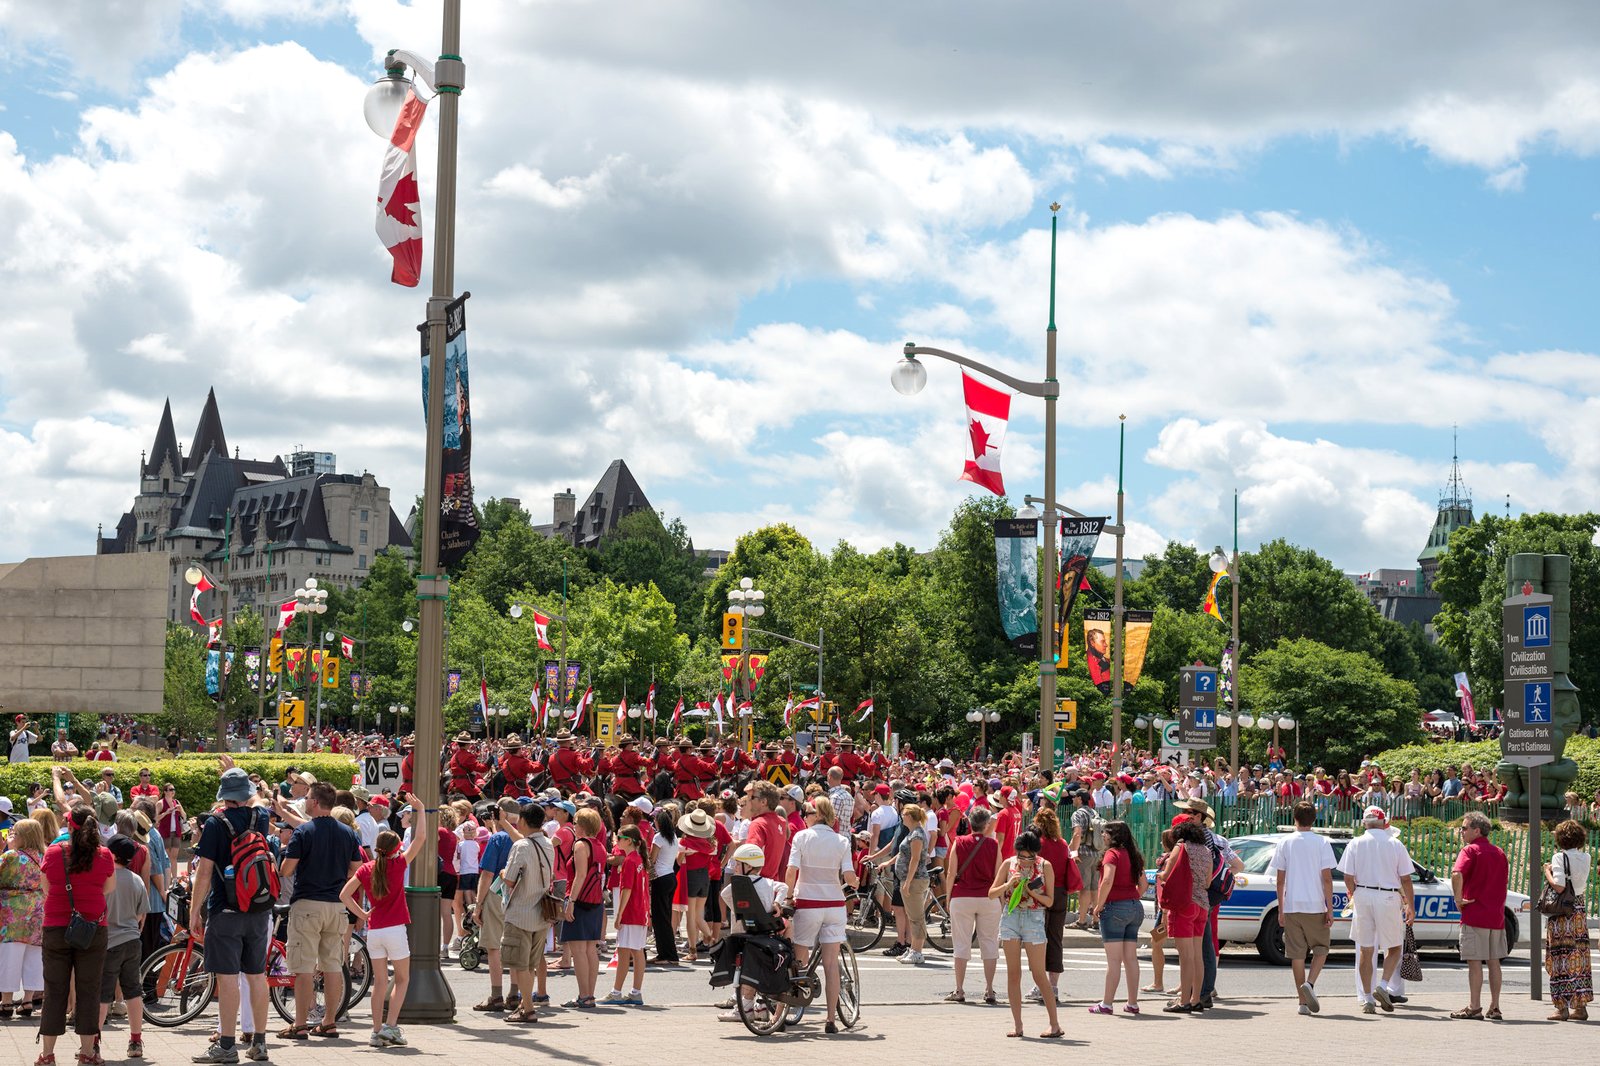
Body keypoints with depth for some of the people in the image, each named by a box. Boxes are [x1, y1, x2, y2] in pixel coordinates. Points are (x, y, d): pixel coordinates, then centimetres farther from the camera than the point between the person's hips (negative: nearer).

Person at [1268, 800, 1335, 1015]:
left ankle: (1303, 1002, 6)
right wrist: (1330, 909, -2)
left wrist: (1280, 909, 10)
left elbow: (1280, 880, 3)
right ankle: (1310, 983, -12)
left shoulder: (1286, 843, 3)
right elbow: (1327, 878, -6)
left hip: (1291, 907, 2)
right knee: (1321, 948, 13)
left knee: (1297, 953, 6)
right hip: (1315, 906, -2)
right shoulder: (1322, 842, -3)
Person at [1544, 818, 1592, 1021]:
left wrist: (1547, 871, -4)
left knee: (1561, 958, -2)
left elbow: (1558, 886, -21)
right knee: (1580, 957, 10)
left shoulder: (1560, 857, -12)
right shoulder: (1585, 858, 6)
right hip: (1580, 911, 6)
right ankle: (1580, 1006, 13)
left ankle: (1562, 1007, -2)